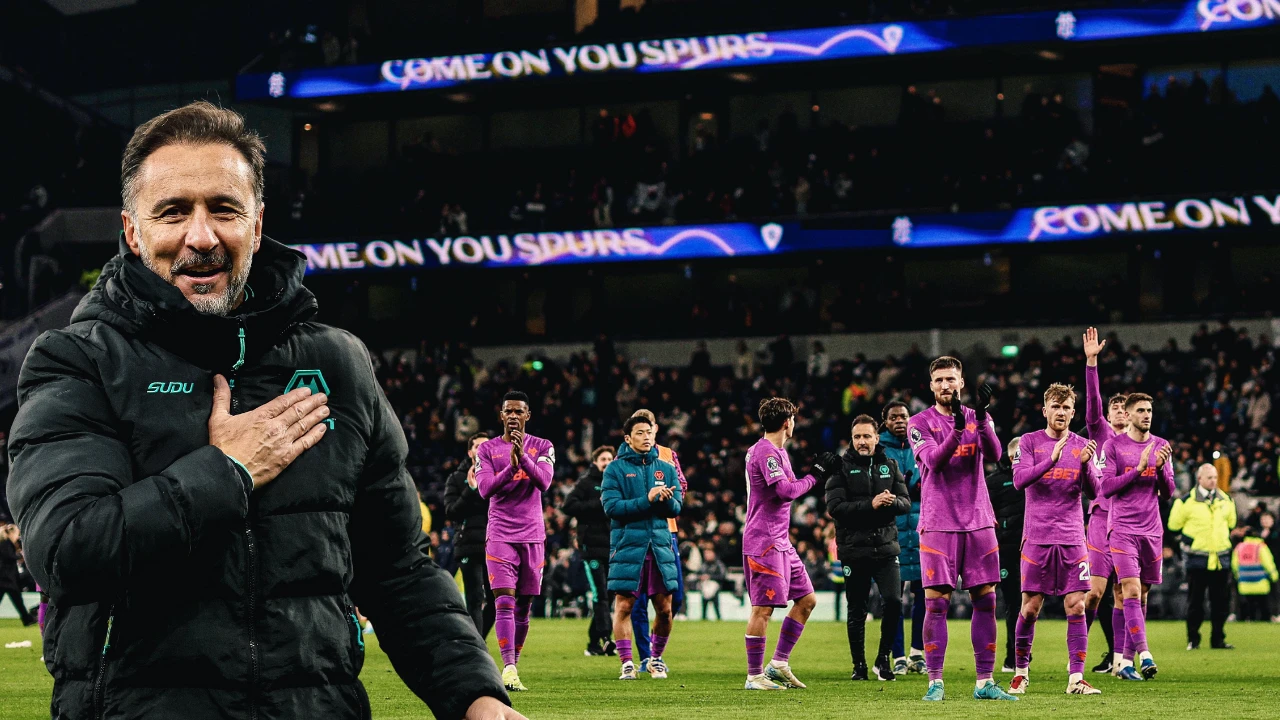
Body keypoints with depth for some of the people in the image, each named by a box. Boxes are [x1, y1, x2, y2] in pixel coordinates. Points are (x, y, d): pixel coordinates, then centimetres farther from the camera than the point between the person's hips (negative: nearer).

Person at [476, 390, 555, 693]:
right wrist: (511, 467, -21)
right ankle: (509, 669, -24)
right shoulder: (488, 449, 6)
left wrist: (523, 457, -25)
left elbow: (544, 482, -10)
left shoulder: (542, 447, 7)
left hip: (532, 536, 2)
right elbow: (485, 489, -7)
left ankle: (513, 663, 14)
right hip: (500, 535, -2)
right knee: (504, 601, -15)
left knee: (524, 607, 5)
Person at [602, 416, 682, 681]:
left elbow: (676, 508, 6)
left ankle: (656, 659, 21)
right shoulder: (616, 469, 1)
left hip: (660, 546, 3)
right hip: (627, 546, -3)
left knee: (664, 608, 3)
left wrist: (666, 499, -17)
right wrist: (647, 500, -19)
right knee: (624, 606, -6)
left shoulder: (666, 468, 12)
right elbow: (611, 506, -11)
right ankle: (627, 663, 2)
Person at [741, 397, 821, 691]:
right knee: (763, 607, -7)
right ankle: (754, 676, -3)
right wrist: (813, 477, -9)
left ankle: (779, 663, 14)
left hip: (780, 541, 10)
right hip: (764, 542, -10)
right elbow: (785, 490, -23)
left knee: (806, 599, 11)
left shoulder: (776, 451, 18)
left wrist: (816, 471, 13)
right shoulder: (766, 452, -14)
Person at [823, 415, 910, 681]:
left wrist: (893, 502, -16)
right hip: (854, 550, -2)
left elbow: (906, 503, 7)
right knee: (856, 611, 4)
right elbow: (834, 507, -12)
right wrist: (870, 505, -21)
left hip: (886, 548, 2)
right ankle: (859, 665, 17)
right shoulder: (841, 468, 0)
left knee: (894, 601, -12)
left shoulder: (889, 466, 10)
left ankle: (883, 659, 5)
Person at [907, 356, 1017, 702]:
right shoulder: (920, 423, 1)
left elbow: (994, 454, -7)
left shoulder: (977, 418, 10)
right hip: (938, 524, -3)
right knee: (936, 602, -6)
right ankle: (935, 682, -1)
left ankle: (985, 682, 8)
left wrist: (982, 419, -22)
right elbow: (934, 460, -15)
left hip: (978, 522, 3)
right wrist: (957, 429, -29)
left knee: (986, 599, 2)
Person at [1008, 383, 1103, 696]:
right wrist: (1051, 460, -24)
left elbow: (1093, 490, 2)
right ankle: (1021, 673, 15)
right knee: (1030, 608, 0)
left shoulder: (1081, 446, 8)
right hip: (1037, 537, -2)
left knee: (1076, 606, -5)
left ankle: (1076, 678, -4)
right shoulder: (1030, 442, 3)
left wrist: (1086, 464, -18)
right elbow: (1019, 480, -11)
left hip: (1072, 538, 2)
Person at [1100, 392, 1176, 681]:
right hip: (1123, 529, -4)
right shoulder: (1113, 446, 0)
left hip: (1152, 531, 4)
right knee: (1131, 590, -17)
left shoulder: (1161, 446, 10)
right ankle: (1144, 655, -25)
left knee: (1141, 596, 6)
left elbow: (1168, 493, 10)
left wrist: (1161, 468, -9)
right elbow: (1106, 487, -7)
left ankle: (1127, 660, 13)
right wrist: (1139, 468, -15)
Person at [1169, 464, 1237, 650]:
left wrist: (1220, 534, 12)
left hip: (1221, 558, 4)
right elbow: (1174, 524, 1)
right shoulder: (1187, 501, -6)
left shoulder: (1226, 500, 7)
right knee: (1195, 602, 2)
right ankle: (1193, 640, 8)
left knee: (1221, 602, 4)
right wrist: (1194, 532, 4)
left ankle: (1218, 639, 12)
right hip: (1197, 559, -4)